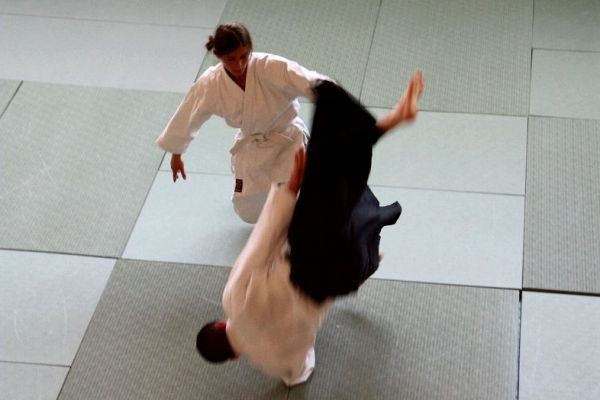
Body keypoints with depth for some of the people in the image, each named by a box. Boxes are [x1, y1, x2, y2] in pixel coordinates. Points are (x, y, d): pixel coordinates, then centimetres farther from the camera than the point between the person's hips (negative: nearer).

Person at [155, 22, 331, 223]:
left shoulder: (272, 67, -31)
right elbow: (187, 117, -3)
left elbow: (311, 82, -43)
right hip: (252, 147, 3)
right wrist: (176, 154, 10)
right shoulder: (210, 84, -20)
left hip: (288, 138, -3)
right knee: (249, 212, 12)